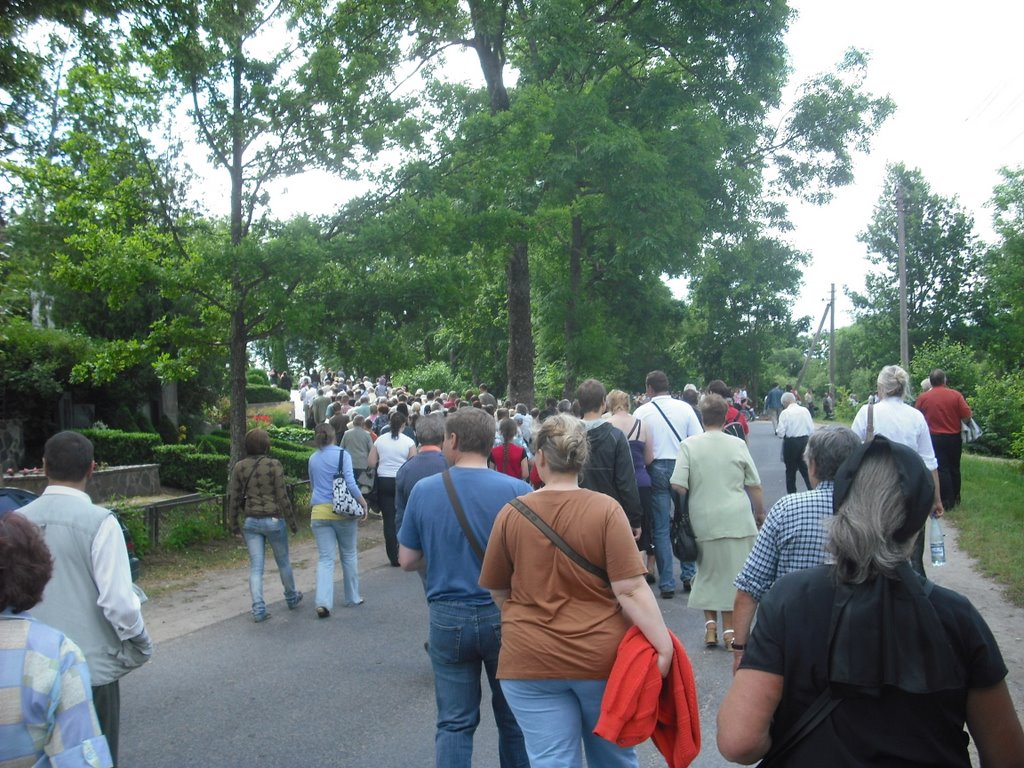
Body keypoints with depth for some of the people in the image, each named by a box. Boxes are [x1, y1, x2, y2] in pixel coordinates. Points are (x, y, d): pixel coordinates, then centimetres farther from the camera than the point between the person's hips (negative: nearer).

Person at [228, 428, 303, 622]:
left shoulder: (239, 467, -1)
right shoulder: (273, 465, -11)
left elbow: (233, 498, 3)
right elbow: (282, 497, -10)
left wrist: (234, 524, 14)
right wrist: (292, 522, -1)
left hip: (251, 522, 2)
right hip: (273, 520, -2)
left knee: (255, 567, 7)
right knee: (283, 562, 17)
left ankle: (258, 609, 2)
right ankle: (292, 598, 35)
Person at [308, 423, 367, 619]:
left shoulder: (313, 459, 10)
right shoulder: (342, 454, -5)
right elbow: (351, 483, -13)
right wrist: (363, 503, -3)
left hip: (319, 512, 3)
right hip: (343, 511, -3)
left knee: (325, 558, 2)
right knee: (349, 555, 13)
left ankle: (323, 602, -13)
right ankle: (352, 597, 24)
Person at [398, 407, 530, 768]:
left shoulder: (423, 490, -6)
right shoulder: (517, 490, -12)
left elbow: (407, 560, 1)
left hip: (448, 617, 1)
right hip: (504, 615, -1)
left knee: (454, 724, 11)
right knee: (512, 718, 16)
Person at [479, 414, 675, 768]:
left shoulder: (511, 513, -5)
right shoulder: (606, 509, -11)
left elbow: (497, 590, 7)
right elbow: (630, 590, -16)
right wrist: (665, 646, -10)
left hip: (530, 661, 0)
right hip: (602, 657, 0)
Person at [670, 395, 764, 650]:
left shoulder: (688, 445, -4)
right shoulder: (738, 445, -1)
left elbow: (678, 486, -9)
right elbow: (755, 486, 4)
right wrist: (760, 513, 19)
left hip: (703, 521, 0)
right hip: (737, 519, 0)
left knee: (708, 572, 15)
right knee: (733, 573, 8)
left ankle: (710, 625, 14)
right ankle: (729, 630, 13)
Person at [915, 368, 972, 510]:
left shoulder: (923, 397, -8)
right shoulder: (955, 395, -8)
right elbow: (967, 415, -10)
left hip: (935, 438, -2)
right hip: (954, 438, 2)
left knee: (942, 469, 2)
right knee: (954, 468, 16)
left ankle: (947, 501, 0)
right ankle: (956, 498, 26)